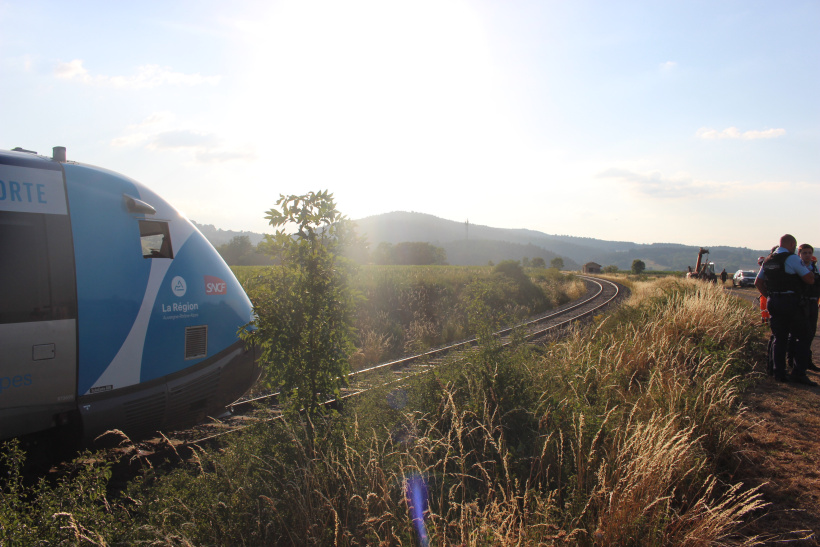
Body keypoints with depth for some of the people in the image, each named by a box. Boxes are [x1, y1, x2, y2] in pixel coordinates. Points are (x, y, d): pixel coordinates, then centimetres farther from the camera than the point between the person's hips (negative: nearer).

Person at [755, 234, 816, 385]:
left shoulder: (768, 260, 12)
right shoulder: (792, 258, -10)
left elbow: (758, 282, 18)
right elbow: (810, 280, -10)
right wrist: (809, 270, 10)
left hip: (773, 303, 7)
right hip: (790, 303, -6)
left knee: (779, 338, 10)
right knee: (801, 337, 2)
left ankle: (779, 373, 10)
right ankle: (799, 373, -2)